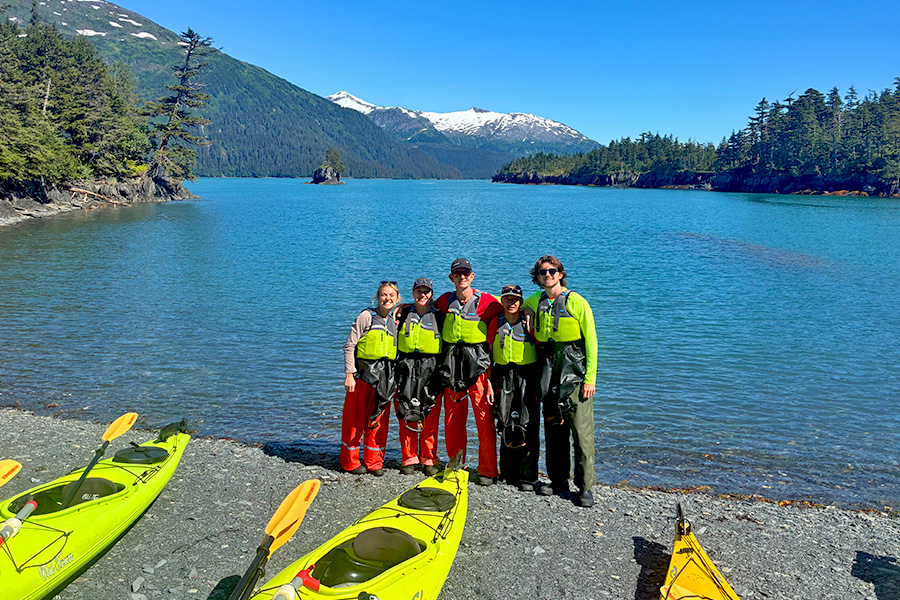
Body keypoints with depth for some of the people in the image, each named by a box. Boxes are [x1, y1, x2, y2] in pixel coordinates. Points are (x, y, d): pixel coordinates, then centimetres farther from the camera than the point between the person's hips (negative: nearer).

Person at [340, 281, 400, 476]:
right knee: (356, 418, 2)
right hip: (363, 372, -5)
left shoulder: (394, 322, 13)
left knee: (379, 420, 7)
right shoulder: (367, 316, -4)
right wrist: (349, 374, -12)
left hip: (385, 376, 5)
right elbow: (349, 346, -8)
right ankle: (350, 462, 16)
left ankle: (374, 462, 19)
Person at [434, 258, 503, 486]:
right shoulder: (445, 300, 9)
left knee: (484, 418, -4)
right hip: (452, 363, 4)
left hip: (478, 363, -4)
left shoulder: (486, 301, -3)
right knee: (452, 418, 8)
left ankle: (487, 471, 7)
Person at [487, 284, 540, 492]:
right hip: (503, 378, 2)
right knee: (506, 426, 4)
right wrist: (489, 381, 5)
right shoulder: (495, 323, 7)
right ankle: (509, 474, 17)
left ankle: (528, 477, 4)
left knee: (528, 426, -5)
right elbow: (489, 353, 11)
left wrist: (540, 383, -2)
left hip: (527, 376, -2)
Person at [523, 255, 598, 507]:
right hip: (549, 372, 5)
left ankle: (585, 487, 5)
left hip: (575, 371, -5)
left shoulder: (576, 302, -5)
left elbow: (591, 341, -6)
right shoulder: (535, 301, 9)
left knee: (581, 430, -4)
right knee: (553, 429, 10)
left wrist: (590, 378, -10)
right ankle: (559, 482, 22)